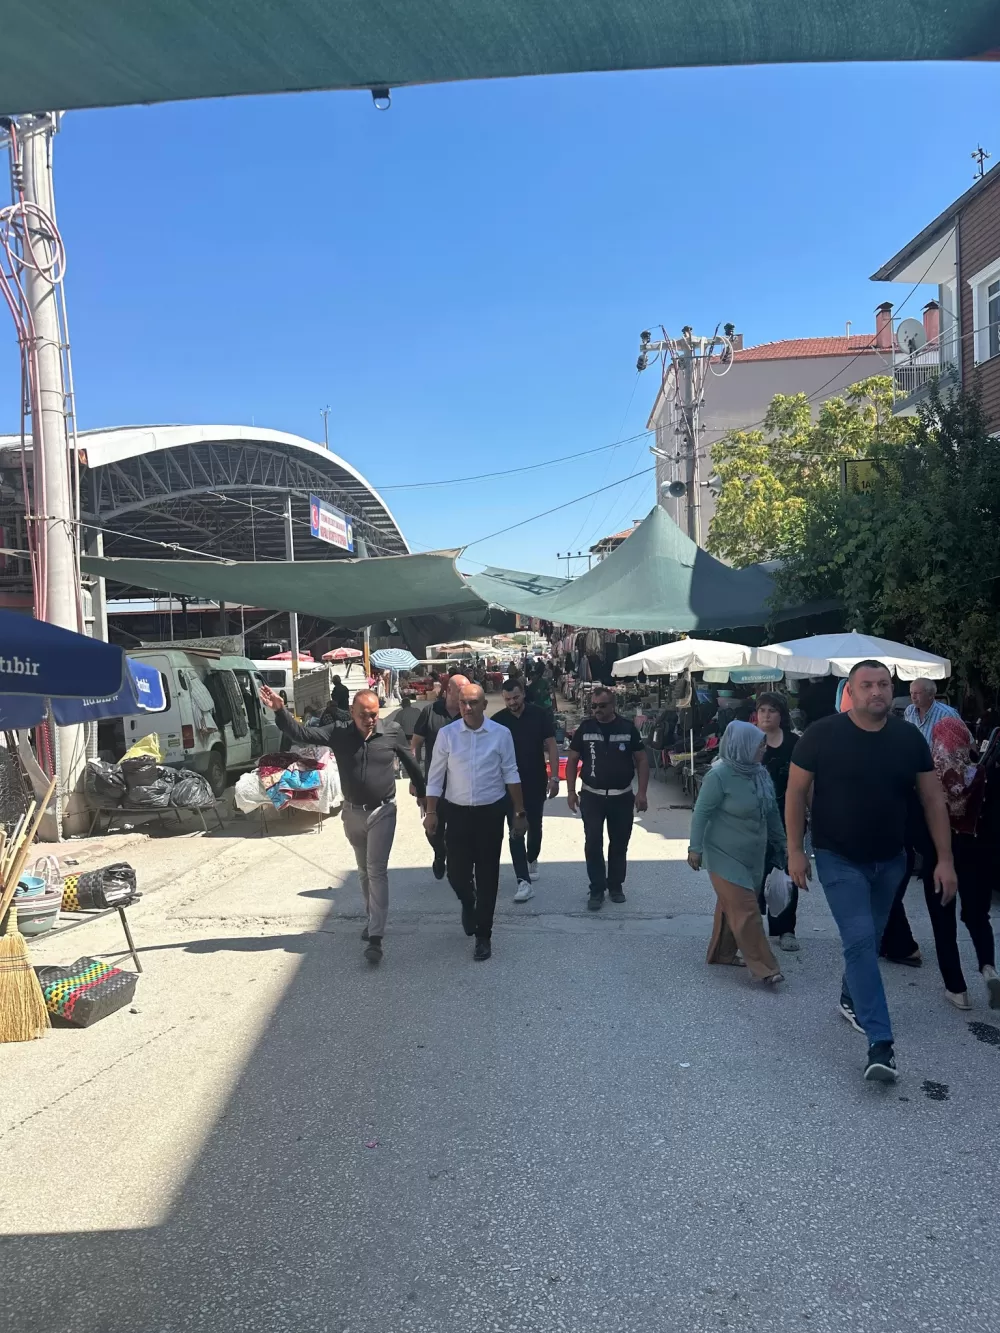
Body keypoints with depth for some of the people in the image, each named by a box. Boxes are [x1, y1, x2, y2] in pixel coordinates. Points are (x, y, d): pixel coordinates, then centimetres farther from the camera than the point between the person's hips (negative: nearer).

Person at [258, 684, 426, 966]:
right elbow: (302, 734, -14)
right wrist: (280, 711, -29)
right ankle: (373, 919, 38)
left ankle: (375, 937, -9)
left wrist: (423, 795, 8)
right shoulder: (338, 732, -9)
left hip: (382, 812, -3)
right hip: (352, 812, 3)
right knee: (364, 871, 18)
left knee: (377, 871, -8)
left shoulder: (391, 732, -11)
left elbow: (411, 764, 1)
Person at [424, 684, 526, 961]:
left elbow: (511, 775, -1)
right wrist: (431, 812, -2)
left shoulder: (501, 734, -6)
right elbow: (435, 777, 1)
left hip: (491, 813, -1)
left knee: (487, 876, 6)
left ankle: (483, 936, 21)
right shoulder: (446, 734, -4)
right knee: (456, 873, 6)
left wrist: (520, 812, -1)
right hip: (458, 813, 1)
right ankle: (468, 903, 42)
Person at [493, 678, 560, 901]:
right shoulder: (498, 720, -5)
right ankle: (524, 881, -6)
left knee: (535, 826, 17)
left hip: (537, 782, 1)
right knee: (516, 831, -5)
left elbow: (551, 746, -4)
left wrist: (554, 777, -10)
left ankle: (532, 859, 44)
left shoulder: (540, 715, -6)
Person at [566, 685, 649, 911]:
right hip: (592, 796, 0)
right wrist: (571, 791, -2)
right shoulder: (585, 728, -1)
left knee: (619, 843, 10)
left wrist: (641, 792, -5)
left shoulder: (627, 728, -2)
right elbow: (572, 761, 4)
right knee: (593, 844, -2)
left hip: (622, 797, 0)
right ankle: (597, 890, 9)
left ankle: (616, 885, 26)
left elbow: (641, 760, 2)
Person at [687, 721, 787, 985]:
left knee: (731, 906, 16)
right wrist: (696, 848, -14)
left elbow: (772, 811, 12)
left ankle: (722, 953, 30)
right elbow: (701, 812, -14)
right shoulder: (719, 775, -19)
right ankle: (763, 968, -1)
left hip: (753, 856, 7)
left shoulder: (761, 773, 1)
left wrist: (782, 843, 18)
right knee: (745, 911, -6)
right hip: (726, 855, -7)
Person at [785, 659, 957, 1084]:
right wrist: (795, 850, -10)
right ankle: (880, 1043, -7)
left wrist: (945, 859, -3)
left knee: (869, 938, 19)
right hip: (839, 859, -4)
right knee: (860, 941, -10)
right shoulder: (823, 734, -15)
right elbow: (796, 792, -8)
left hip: (890, 859, 4)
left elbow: (933, 799, 0)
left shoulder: (909, 738, -6)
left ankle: (851, 998, 44)